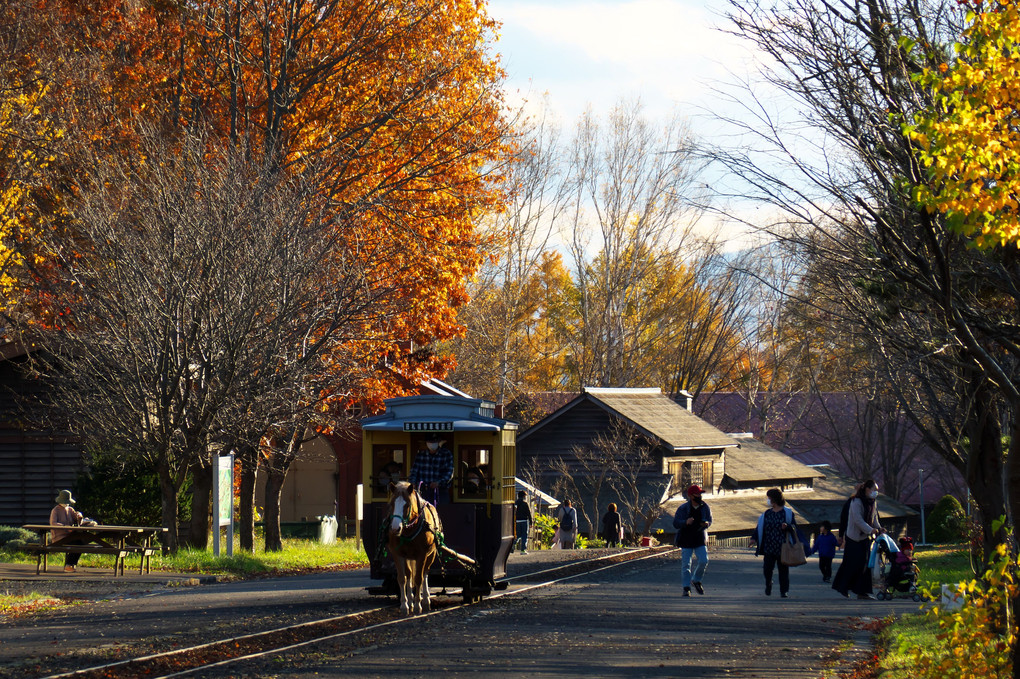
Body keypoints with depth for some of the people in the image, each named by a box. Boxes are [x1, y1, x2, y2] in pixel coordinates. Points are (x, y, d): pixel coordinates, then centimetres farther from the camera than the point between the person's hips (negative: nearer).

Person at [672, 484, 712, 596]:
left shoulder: (705, 507, 1)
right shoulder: (683, 508, -8)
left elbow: (710, 520, 11)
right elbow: (675, 523, -10)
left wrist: (706, 523, -13)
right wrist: (686, 522, -29)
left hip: (700, 540, 2)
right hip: (686, 540, -2)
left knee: (704, 561, -8)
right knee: (685, 564, -1)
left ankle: (696, 580, 18)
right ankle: (686, 588, 10)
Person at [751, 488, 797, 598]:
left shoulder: (787, 513, 2)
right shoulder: (766, 514, 11)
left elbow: (794, 528, 0)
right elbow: (760, 528, 11)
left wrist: (787, 527, -22)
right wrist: (754, 538, -4)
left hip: (783, 547, -2)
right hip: (769, 547, 2)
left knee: (783, 570, 1)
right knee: (767, 568, -7)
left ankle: (784, 591, 11)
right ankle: (768, 584, 22)